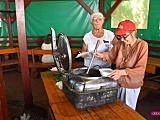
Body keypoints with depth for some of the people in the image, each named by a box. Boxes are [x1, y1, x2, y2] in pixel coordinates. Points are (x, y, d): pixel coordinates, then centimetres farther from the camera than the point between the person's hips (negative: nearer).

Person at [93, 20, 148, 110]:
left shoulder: (142, 45, -19)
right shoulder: (120, 43, -6)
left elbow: (141, 69, -21)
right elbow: (111, 55, 8)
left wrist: (122, 72, -34)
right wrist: (102, 55, -13)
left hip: (132, 85, -4)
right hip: (118, 81, 4)